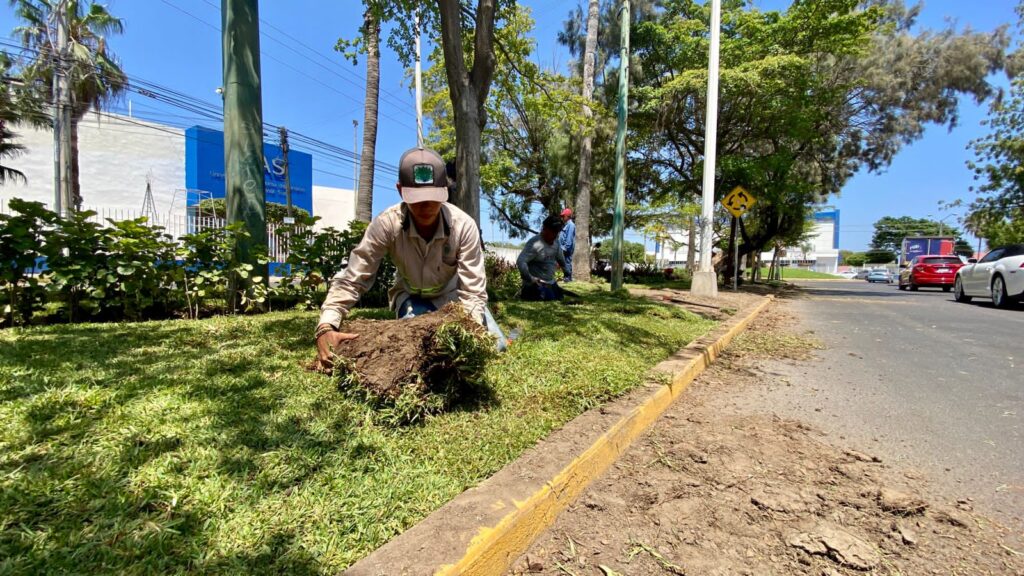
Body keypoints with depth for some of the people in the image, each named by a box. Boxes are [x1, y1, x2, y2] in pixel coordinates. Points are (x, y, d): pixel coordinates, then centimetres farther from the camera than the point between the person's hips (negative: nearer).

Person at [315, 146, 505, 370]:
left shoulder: (464, 225, -31)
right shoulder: (386, 224, -29)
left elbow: (472, 291, -30)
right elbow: (352, 280, -25)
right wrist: (326, 326, -40)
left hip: (452, 294, 1)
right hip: (411, 297, 0)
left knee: (494, 346, -11)